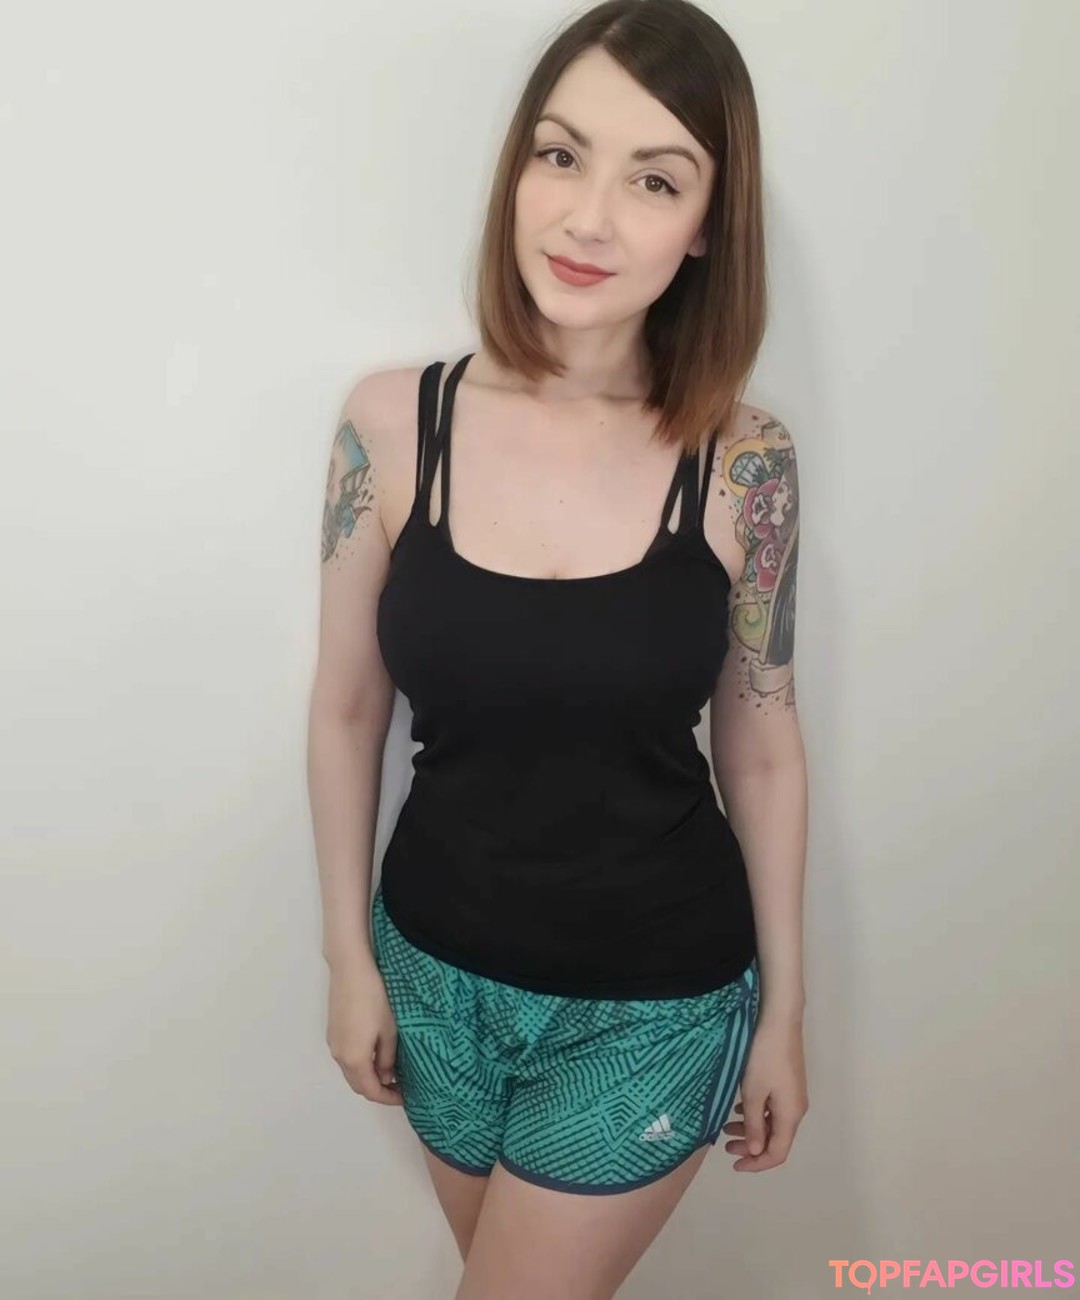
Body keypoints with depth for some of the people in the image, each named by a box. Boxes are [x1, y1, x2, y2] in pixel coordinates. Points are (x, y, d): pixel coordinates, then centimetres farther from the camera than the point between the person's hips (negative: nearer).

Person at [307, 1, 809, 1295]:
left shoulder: (745, 461, -13)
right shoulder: (391, 422, -12)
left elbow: (761, 746, -4)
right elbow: (346, 712, -2)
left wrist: (783, 1008, 3)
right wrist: (350, 958, 3)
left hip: (659, 1003, -1)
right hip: (439, 972, 2)